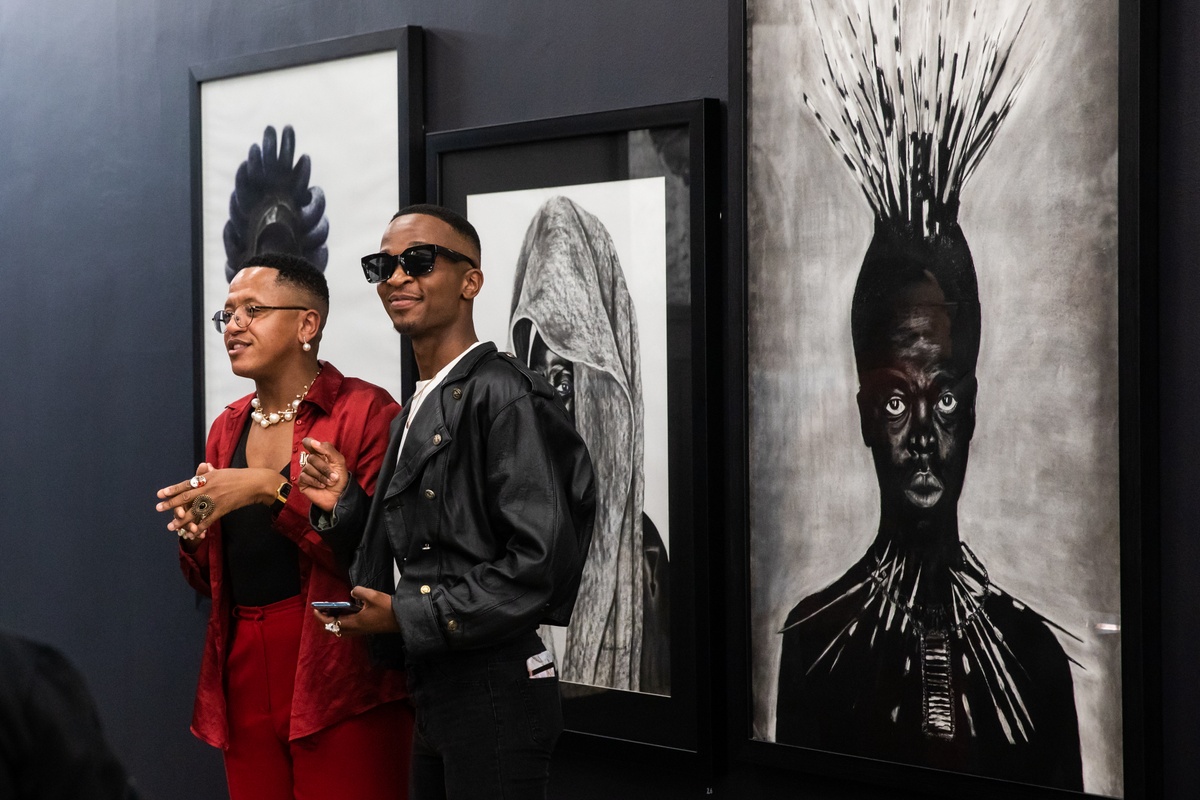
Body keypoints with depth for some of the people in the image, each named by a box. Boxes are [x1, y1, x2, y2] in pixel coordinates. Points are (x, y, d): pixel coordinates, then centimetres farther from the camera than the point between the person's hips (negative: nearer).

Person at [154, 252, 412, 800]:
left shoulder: (364, 410, -7)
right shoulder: (227, 429, 14)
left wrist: (272, 488, -21)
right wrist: (194, 537, 0)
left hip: (338, 677, -6)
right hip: (242, 672, 6)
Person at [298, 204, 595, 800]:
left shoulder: (506, 397, -16)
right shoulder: (414, 412, 13)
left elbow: (544, 562, -23)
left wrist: (406, 617, -18)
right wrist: (344, 505, 2)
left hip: (494, 699, -9)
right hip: (432, 696, 9)